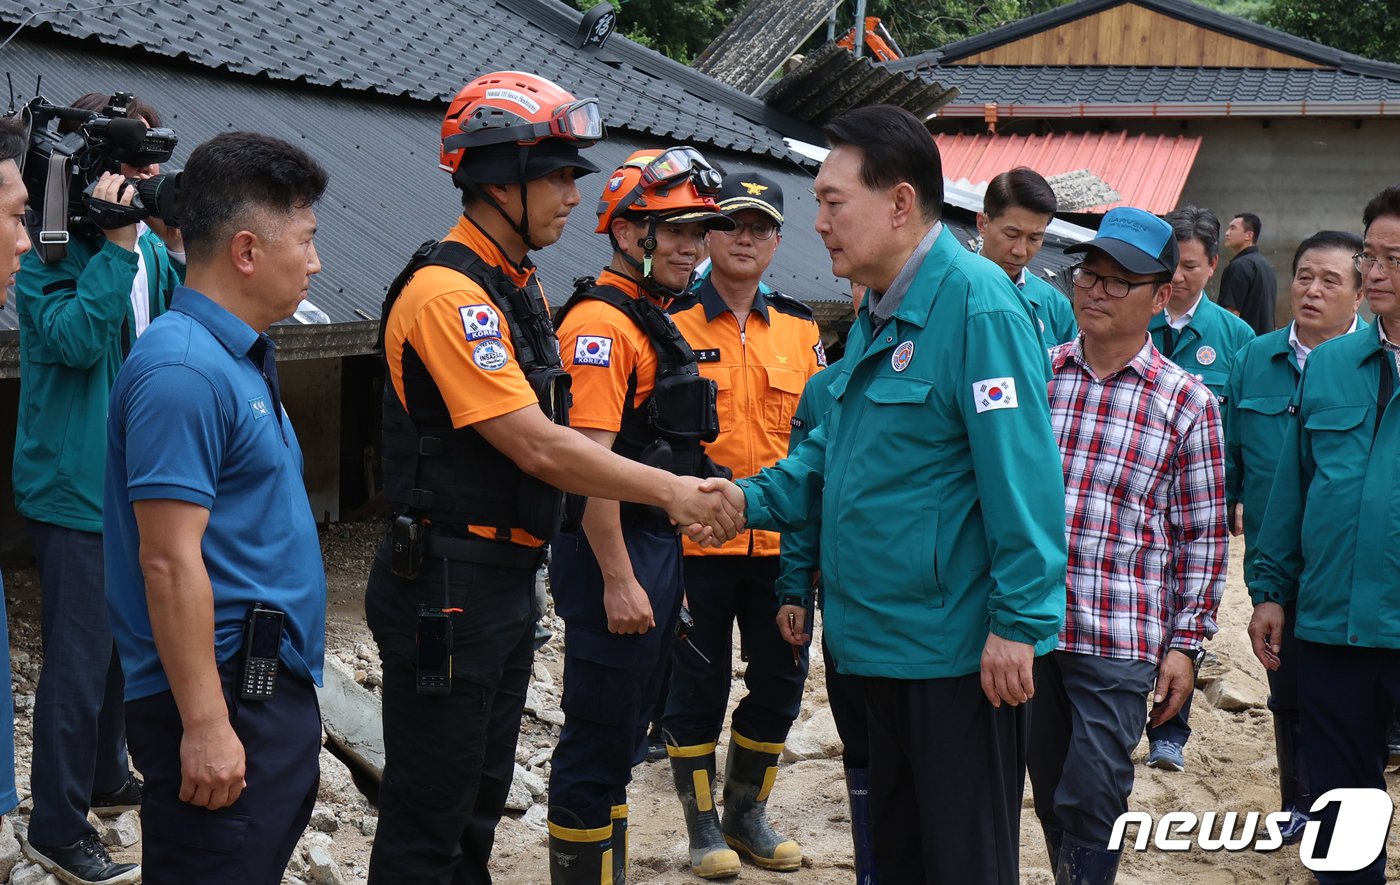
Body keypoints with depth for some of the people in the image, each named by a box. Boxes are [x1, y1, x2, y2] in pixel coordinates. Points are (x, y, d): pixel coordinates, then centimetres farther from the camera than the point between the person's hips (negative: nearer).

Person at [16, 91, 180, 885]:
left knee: (123, 641, 20)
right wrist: (118, 243, -26)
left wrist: (176, 251, -12)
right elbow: (76, 338, -28)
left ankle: (107, 779, 39)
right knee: (80, 659, -2)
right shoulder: (49, 249, -13)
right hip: (75, 484, -7)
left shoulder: (150, 244, 6)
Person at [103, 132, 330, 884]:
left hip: (274, 690, 10)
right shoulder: (185, 370, -18)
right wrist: (205, 726, -24)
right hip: (225, 707, -10)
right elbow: (169, 561, -23)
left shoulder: (239, 357, 14)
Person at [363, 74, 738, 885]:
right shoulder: (448, 292, -19)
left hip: (508, 576, 10)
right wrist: (672, 492, -15)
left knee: (482, 799, 19)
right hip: (448, 585, -10)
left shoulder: (519, 286, 12)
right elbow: (538, 449, -22)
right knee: (428, 820, 0)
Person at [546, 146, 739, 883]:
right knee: (597, 740, -2)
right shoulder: (600, 324, -15)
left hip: (657, 546, 10)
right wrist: (618, 578, -22)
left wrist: (661, 564, 19)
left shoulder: (654, 321, 16)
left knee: (624, 735, 18)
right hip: (613, 553, -10)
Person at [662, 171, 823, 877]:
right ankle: (703, 824, 20)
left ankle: (748, 813, 29)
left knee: (779, 682, 11)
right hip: (696, 541, -4)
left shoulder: (800, 329, 9)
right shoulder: (672, 325, -3)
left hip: (780, 542, 4)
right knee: (698, 687, 5)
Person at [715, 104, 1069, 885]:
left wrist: (1019, 621, -24)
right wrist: (751, 500, 1)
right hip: (885, 640, 9)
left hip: (960, 646, -9)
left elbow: (1021, 472, -23)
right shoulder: (879, 313, 13)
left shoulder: (976, 303, -18)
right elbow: (837, 453, 17)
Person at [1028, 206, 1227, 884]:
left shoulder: (1188, 404, -2)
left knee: (1092, 801, -2)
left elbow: (1201, 536, 1)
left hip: (1120, 639, -3)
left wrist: (1187, 643, -2)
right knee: (1049, 792, 15)